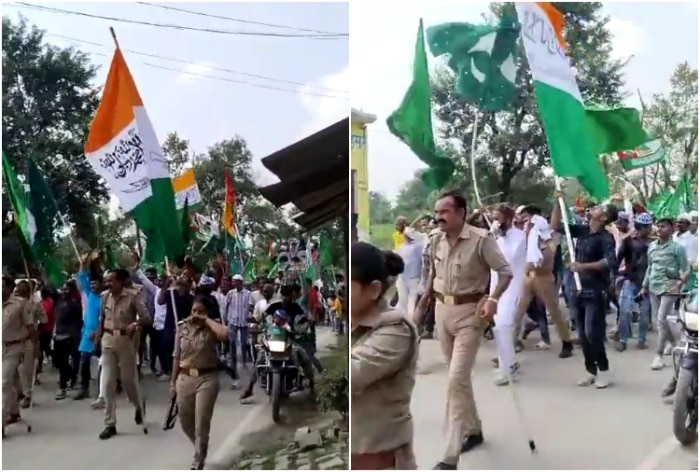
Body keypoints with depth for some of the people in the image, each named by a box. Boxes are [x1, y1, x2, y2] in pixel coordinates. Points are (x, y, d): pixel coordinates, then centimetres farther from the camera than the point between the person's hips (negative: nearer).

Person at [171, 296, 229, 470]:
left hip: (207, 379, -4)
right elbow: (177, 356, 8)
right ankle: (200, 449, 44)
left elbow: (225, 334, -35)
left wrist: (206, 320, -23)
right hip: (185, 378, 4)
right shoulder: (182, 327, 2)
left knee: (201, 425, -2)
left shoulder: (211, 329, -9)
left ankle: (197, 464, 14)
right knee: (185, 423, 16)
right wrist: (173, 381, 8)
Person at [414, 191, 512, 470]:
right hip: (442, 310, 7)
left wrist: (493, 299, -26)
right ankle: (473, 430, 38)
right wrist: (421, 305, 16)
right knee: (459, 378, 17)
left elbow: (506, 272, -13)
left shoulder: (481, 239, -16)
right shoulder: (436, 242, 3)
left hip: (470, 312, -6)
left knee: (456, 380, -11)